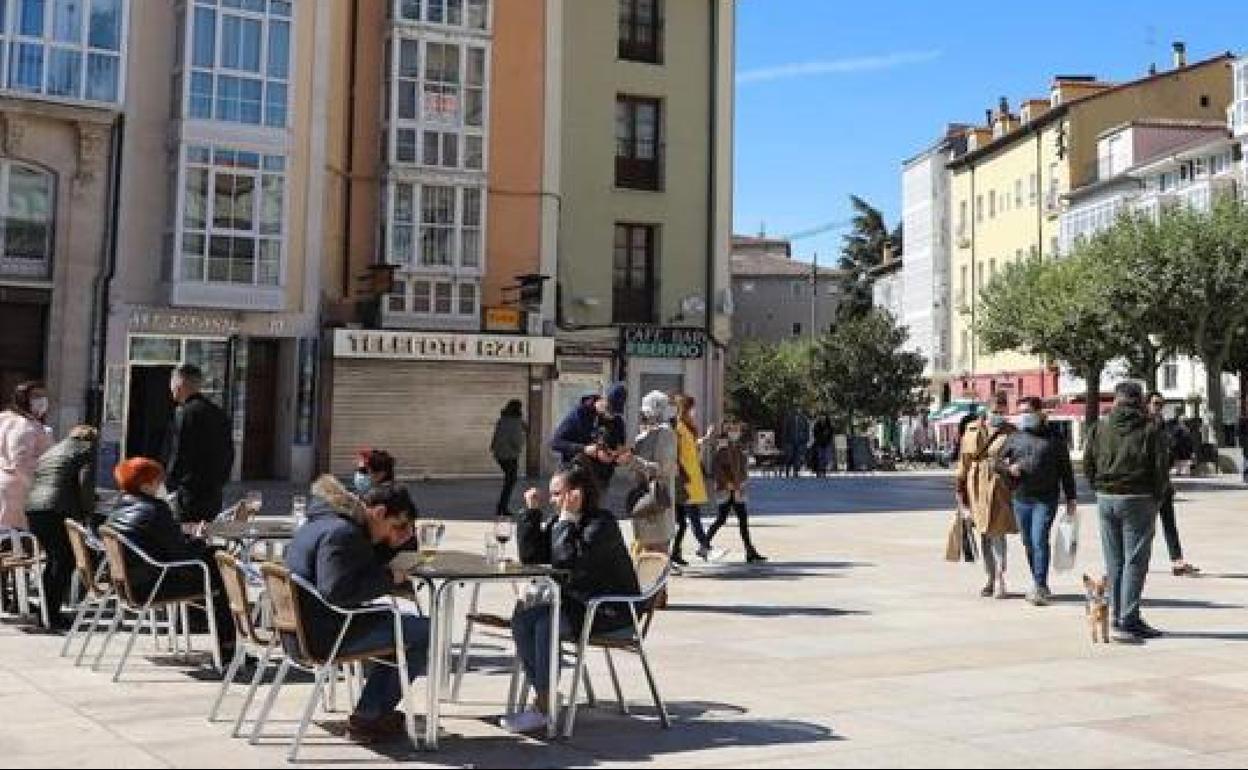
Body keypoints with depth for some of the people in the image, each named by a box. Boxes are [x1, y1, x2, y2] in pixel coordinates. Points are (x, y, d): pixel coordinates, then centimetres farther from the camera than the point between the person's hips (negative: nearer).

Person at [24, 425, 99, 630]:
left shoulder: (49, 453, 31)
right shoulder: (87, 449, 8)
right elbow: (86, 482, -8)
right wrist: (88, 513, -2)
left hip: (33, 509, 8)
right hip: (59, 511, -8)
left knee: (53, 560, 18)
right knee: (66, 561, -2)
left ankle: (51, 614, 22)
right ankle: (55, 618, -6)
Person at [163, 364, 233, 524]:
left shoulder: (184, 413, -11)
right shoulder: (220, 414, 13)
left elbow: (177, 453, -12)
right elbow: (229, 456, 16)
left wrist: (171, 485, -3)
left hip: (189, 493, -7)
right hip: (215, 493, 8)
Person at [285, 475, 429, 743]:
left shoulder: (323, 522, 14)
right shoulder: (341, 533, -20)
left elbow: (366, 567, 23)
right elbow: (336, 590, -29)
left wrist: (401, 540, 7)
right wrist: (389, 578, -20)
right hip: (322, 636, -11)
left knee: (396, 624, 27)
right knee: (424, 631, -8)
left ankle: (372, 712, 23)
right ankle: (366, 719, 1)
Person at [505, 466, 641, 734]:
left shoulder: (602, 523, -17)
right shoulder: (555, 521, 8)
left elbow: (567, 561, -28)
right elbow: (530, 556, 1)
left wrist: (568, 518, -23)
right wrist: (531, 512, -2)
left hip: (610, 609, -8)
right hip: (573, 601, 8)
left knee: (545, 625, -26)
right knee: (522, 619, -11)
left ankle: (543, 709, -18)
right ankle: (544, 694, -6)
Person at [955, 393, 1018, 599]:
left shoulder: (1010, 432, 0)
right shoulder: (972, 429, 8)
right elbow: (964, 460, 11)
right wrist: (960, 488, 8)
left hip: (999, 487, -3)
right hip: (977, 487, 3)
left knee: (997, 533, -10)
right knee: (984, 534, 10)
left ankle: (999, 580, -5)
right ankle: (991, 579, 20)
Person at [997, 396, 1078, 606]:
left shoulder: (1054, 438, 5)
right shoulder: (1015, 438, 12)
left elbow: (1066, 469, 8)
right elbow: (999, 462, 17)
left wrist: (1071, 497, 6)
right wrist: (1009, 467, -6)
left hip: (1045, 499, -4)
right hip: (1021, 499, 4)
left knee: (1039, 540, -13)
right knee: (1029, 543, 9)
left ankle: (1040, 585, -10)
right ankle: (1039, 585, 20)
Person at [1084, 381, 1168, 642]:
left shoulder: (1099, 428, 4)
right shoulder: (1150, 429, -6)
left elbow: (1087, 466, 4)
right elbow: (1161, 468, -6)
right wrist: (1157, 496, 8)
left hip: (1106, 500, 4)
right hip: (1138, 500, -4)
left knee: (1114, 562, 11)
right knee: (1135, 562, -1)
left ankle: (1119, 619, 15)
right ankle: (1127, 622, -6)